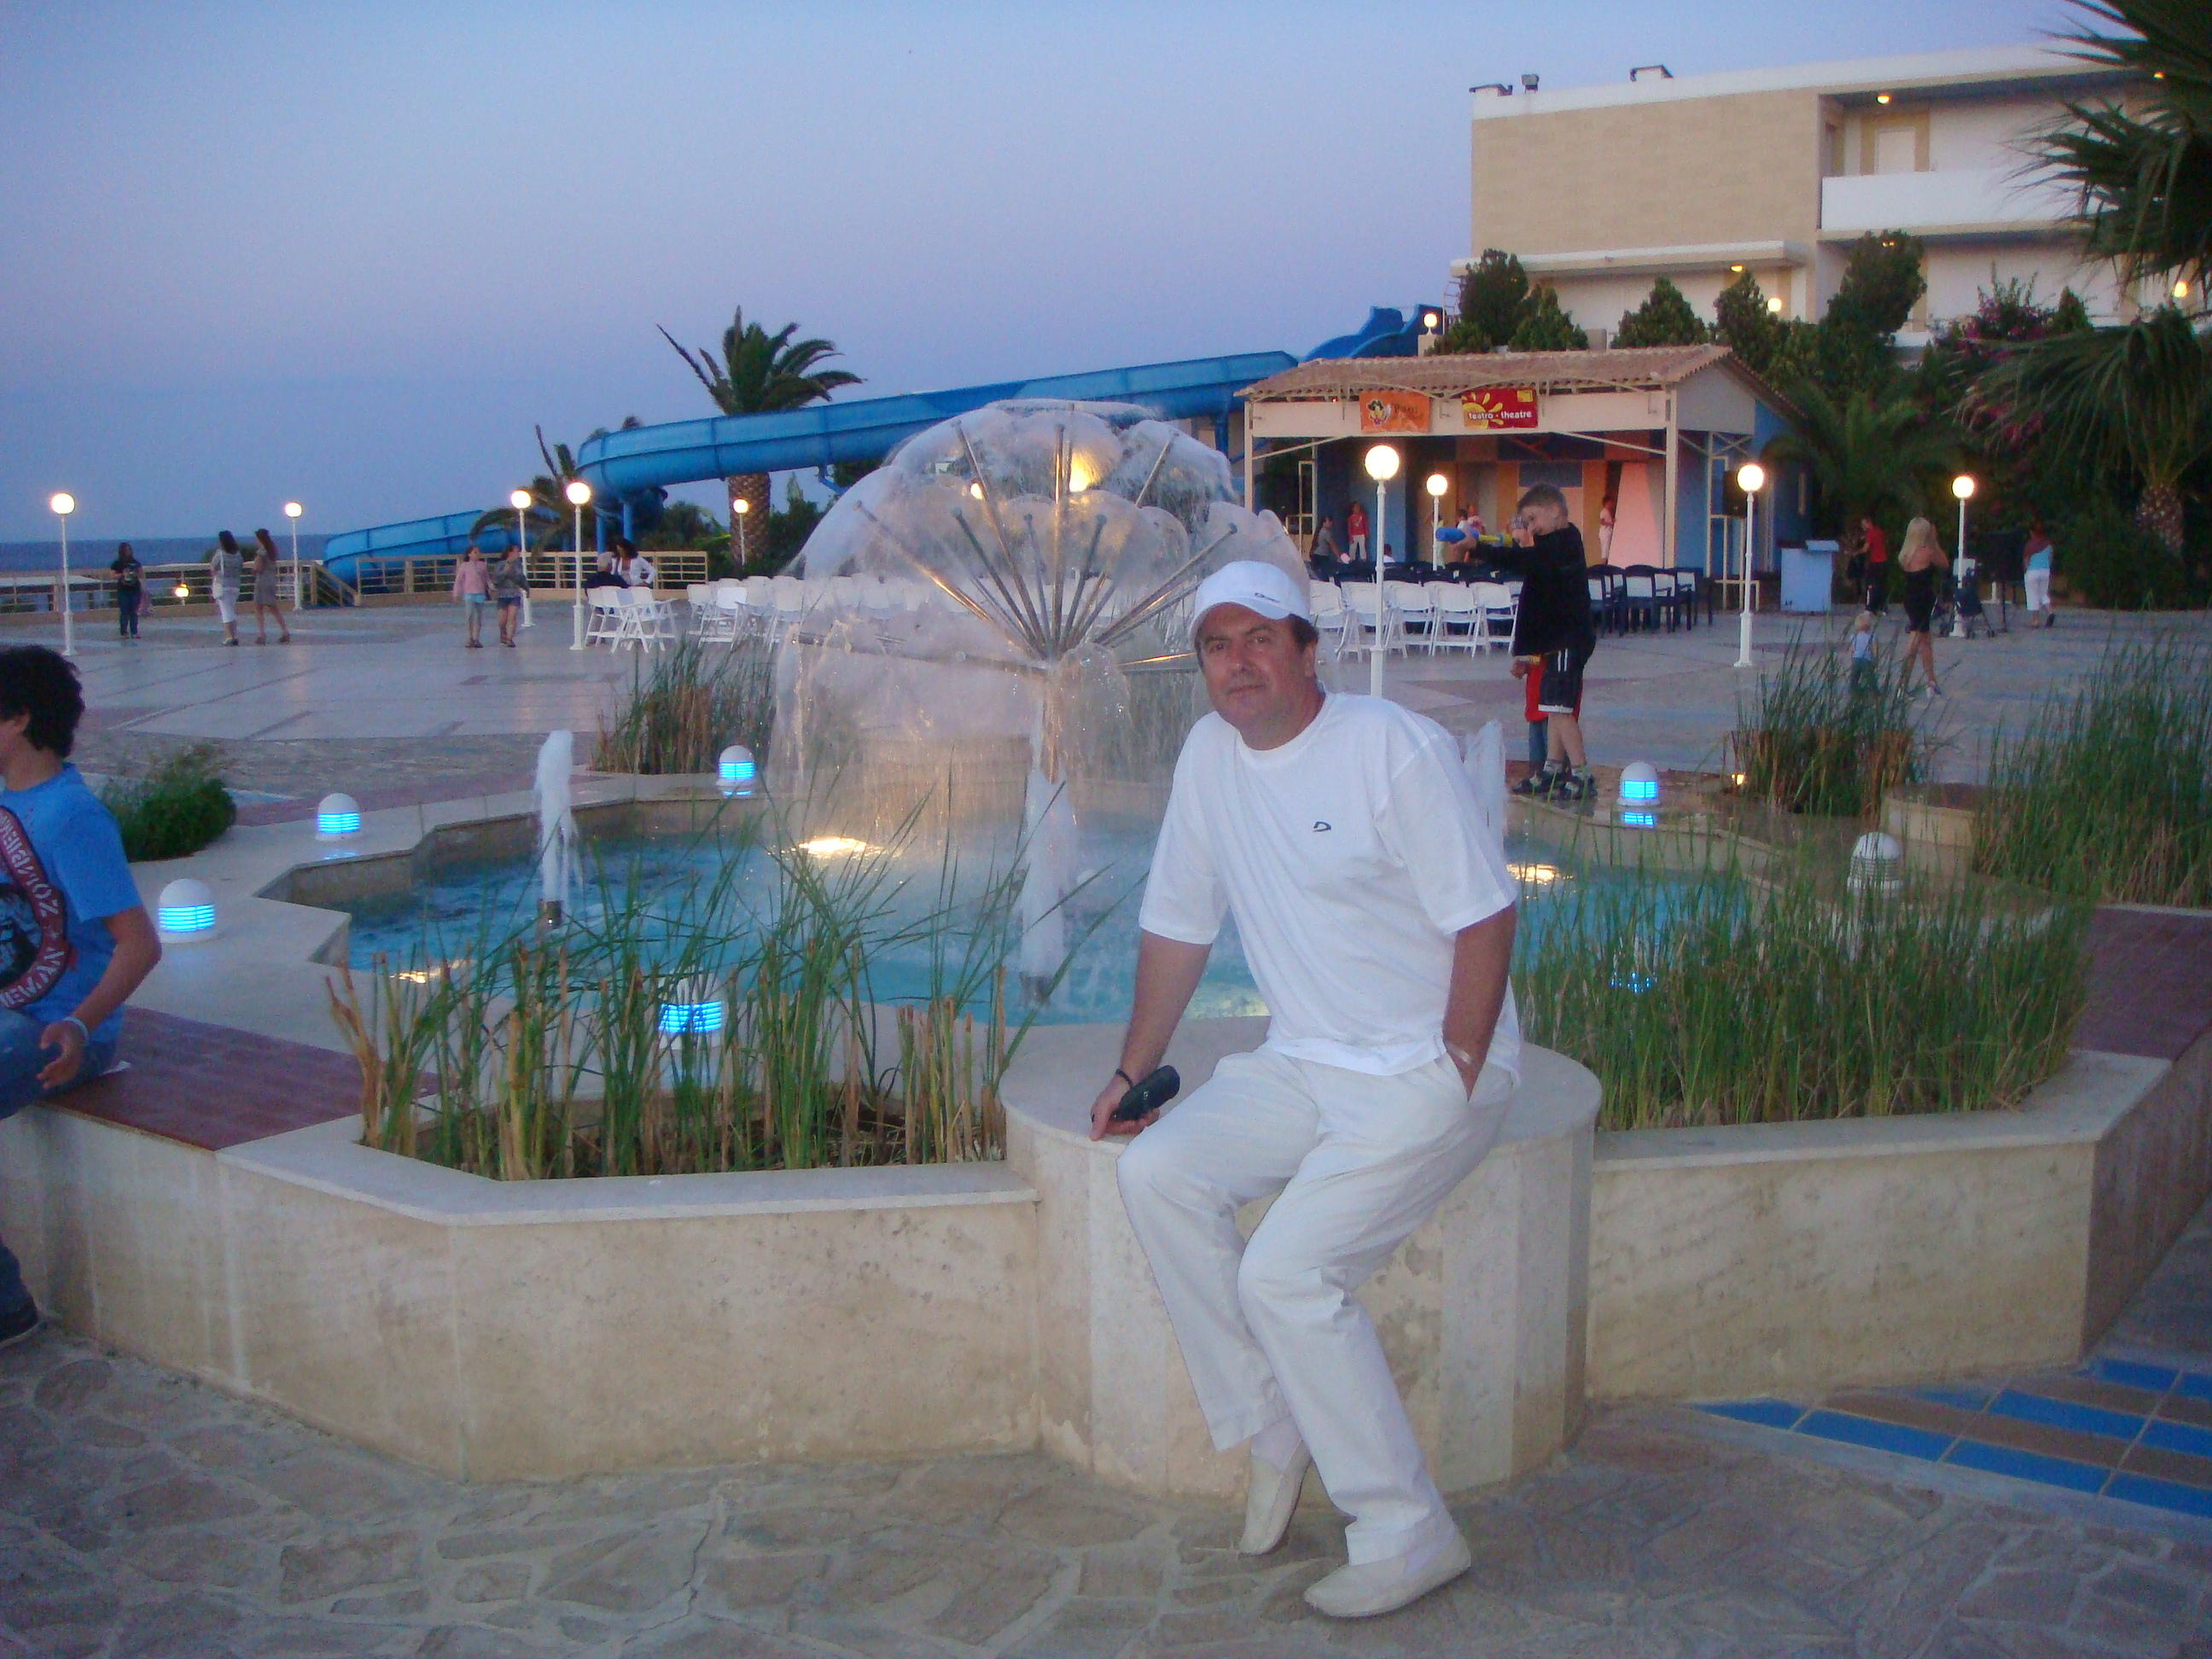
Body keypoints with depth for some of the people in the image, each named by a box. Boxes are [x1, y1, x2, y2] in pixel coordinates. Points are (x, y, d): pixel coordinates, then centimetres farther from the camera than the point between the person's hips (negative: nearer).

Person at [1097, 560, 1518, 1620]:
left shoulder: (1398, 749, -14)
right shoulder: (1210, 755, 6)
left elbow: (1484, 917, -14)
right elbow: (1177, 925, 14)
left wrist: (1452, 1078, -17)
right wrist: (1133, 1070, 12)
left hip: (1427, 1069, -7)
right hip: (1302, 1060, 7)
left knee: (1287, 1272, -21)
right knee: (1155, 1171, -15)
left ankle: (1408, 1535, -6)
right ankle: (1271, 1434, -1)